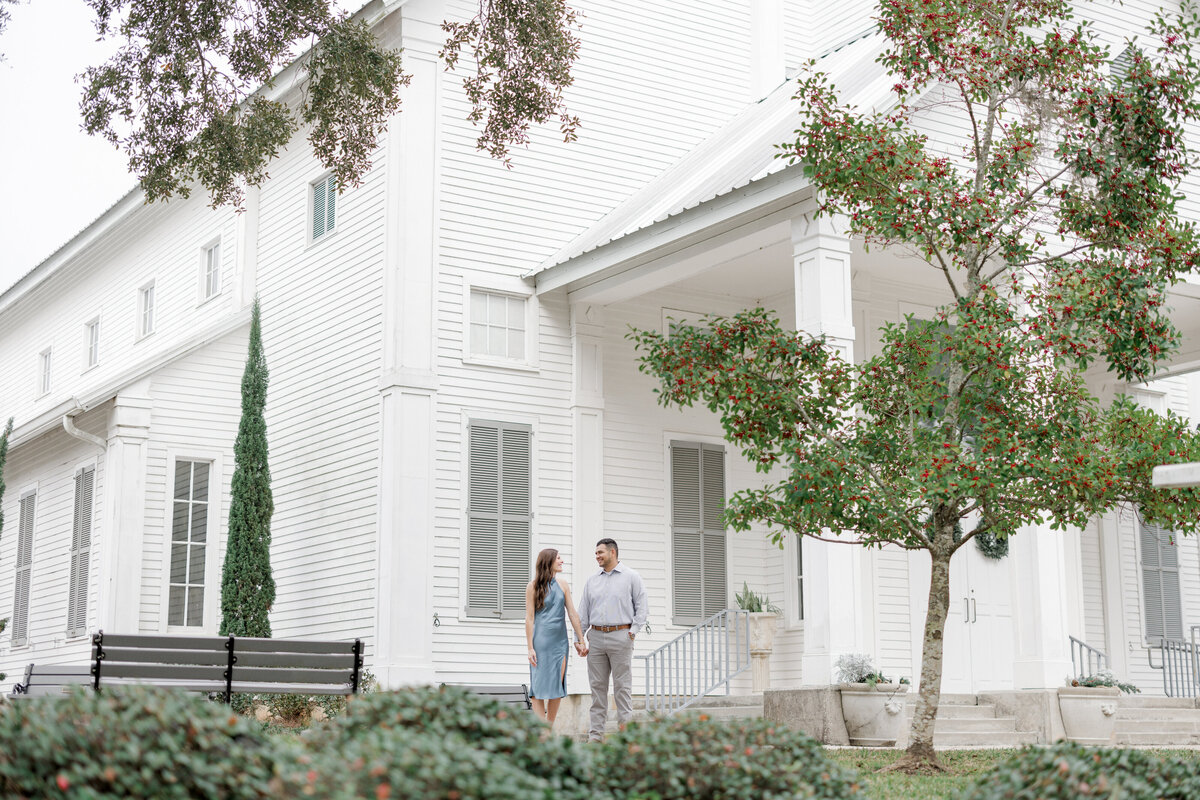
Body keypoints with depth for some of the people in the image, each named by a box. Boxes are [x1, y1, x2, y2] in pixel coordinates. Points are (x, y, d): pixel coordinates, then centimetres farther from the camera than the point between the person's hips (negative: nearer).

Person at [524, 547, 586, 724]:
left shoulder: (562, 584, 9)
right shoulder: (533, 586, -3)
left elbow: (572, 614, 10)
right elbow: (529, 618, -4)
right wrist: (530, 648, -10)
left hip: (560, 640, 5)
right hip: (541, 640, -4)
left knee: (557, 687, 4)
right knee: (540, 686, -4)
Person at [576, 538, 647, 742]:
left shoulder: (631, 577, 5)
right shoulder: (592, 581, 16)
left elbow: (641, 606, 3)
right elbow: (583, 612, 14)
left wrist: (633, 631, -7)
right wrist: (578, 638, 6)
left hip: (620, 636, -4)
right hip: (596, 637, 4)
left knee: (622, 686, -4)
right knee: (597, 686, 4)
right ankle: (595, 734, 6)